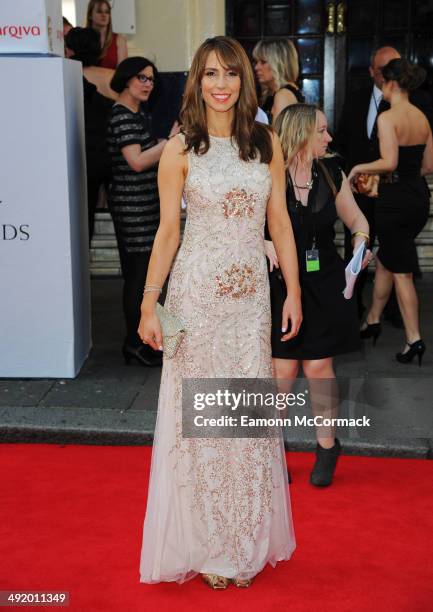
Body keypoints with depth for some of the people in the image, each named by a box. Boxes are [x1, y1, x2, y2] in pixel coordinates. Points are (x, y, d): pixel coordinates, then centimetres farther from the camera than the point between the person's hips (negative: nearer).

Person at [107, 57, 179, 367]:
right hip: (132, 205, -10)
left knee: (139, 272, 13)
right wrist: (171, 140, -18)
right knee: (138, 273, -5)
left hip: (143, 204, 10)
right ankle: (135, 344, 4)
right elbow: (137, 161, -21)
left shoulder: (138, 115, 17)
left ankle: (138, 338, 22)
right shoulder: (122, 116, -13)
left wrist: (169, 143, 6)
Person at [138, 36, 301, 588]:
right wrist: (149, 304, -5)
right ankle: (205, 543, 23)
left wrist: (293, 291, 5)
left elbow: (279, 222, 7)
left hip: (252, 294, 3)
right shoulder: (180, 150, -3)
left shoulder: (266, 143, 5)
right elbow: (167, 231, -2)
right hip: (197, 293, -3)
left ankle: (247, 539, 27)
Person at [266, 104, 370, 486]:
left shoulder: (331, 173, 3)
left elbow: (355, 217, 13)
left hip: (324, 286, 2)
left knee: (318, 367, 5)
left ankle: (327, 445, 25)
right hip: (280, 285, -2)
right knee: (282, 371, 1)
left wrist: (361, 239, -7)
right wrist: (266, 243, -24)